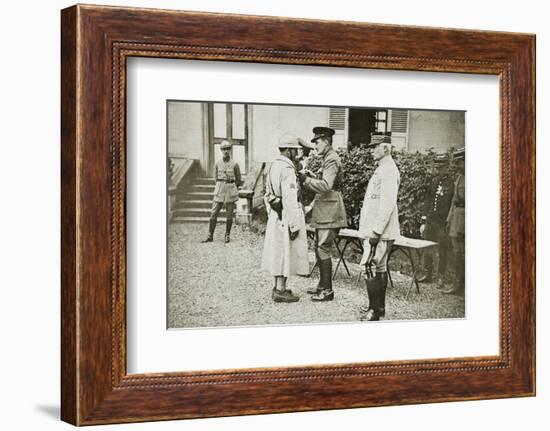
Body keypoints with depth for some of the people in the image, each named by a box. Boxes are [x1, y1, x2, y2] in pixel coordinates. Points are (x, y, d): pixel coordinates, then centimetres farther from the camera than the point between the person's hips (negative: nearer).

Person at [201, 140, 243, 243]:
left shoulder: (234, 164, -5)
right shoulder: (218, 163, 4)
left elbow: (238, 181, 3)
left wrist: (230, 187, 6)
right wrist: (221, 187, 10)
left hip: (231, 191, -2)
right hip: (219, 192, 2)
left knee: (229, 215, 4)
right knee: (213, 213, -1)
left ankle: (227, 236, 17)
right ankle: (210, 236, 6)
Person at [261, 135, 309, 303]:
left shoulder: (273, 166, 10)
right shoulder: (287, 169, -19)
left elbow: (268, 195, 17)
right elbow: (290, 199, -23)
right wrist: (294, 225, -20)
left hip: (275, 216, 9)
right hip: (287, 216, -9)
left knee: (278, 252, 15)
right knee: (285, 253, -2)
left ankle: (278, 287, 24)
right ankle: (280, 291, 2)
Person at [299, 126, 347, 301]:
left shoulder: (332, 159, -14)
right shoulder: (327, 159, 18)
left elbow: (326, 186, -25)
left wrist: (307, 179, -17)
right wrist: (312, 205, 16)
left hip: (329, 213, -10)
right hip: (322, 213, 10)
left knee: (323, 249, -9)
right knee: (319, 249, 14)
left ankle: (327, 290, -5)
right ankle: (322, 285, 22)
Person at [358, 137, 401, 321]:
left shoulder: (389, 170, -16)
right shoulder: (382, 169, 16)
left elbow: (387, 204, -22)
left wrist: (376, 232, -23)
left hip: (380, 231, -10)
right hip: (375, 230, 10)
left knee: (370, 268, -10)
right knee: (380, 267, 15)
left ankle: (374, 311, -7)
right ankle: (379, 306, 24)